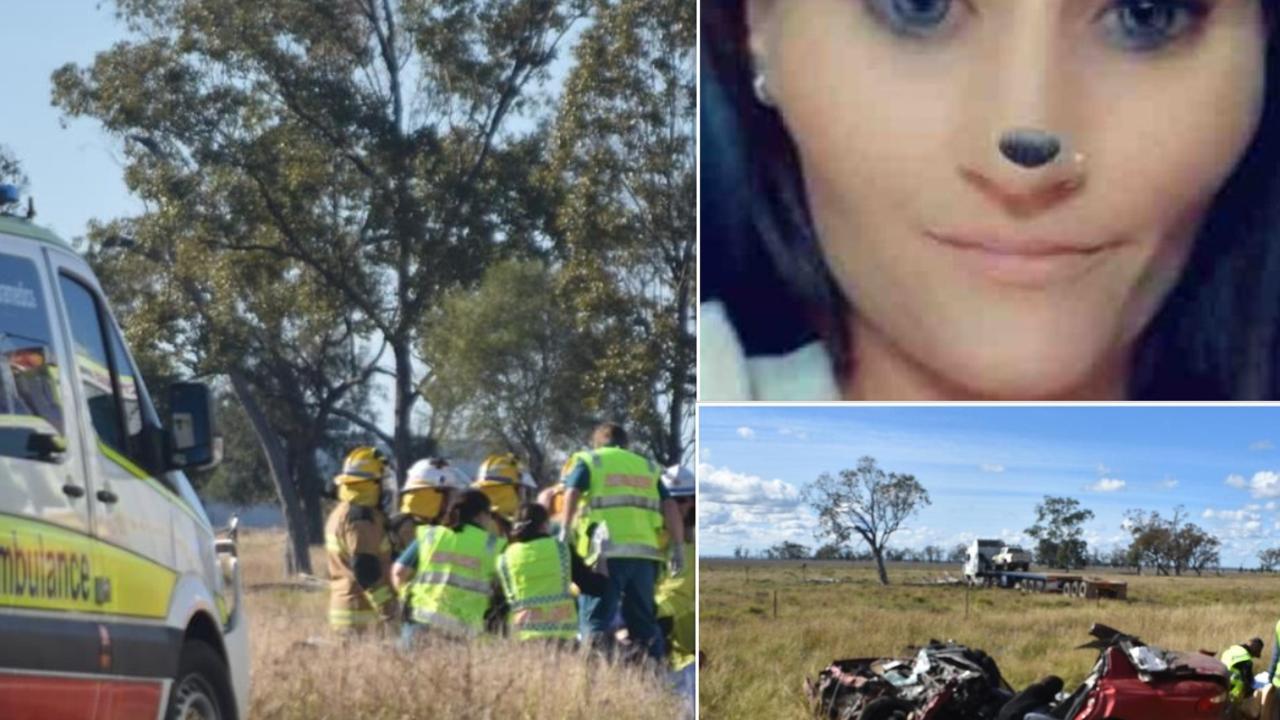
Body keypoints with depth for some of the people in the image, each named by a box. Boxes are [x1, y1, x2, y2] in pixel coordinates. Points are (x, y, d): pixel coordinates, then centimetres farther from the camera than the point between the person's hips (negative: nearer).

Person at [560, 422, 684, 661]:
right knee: (643, 622, 13)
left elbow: (572, 493, -7)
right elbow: (669, 507, 12)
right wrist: (678, 547, 11)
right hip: (644, 552, 4)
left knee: (596, 622, -4)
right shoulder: (647, 467, 23)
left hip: (606, 553, -4)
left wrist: (565, 530, -10)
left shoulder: (586, 461, 13)